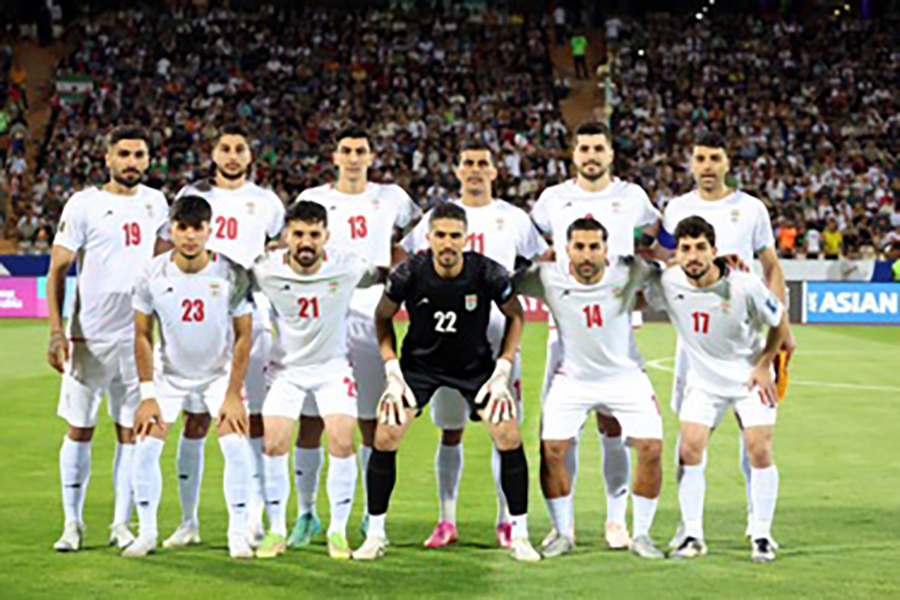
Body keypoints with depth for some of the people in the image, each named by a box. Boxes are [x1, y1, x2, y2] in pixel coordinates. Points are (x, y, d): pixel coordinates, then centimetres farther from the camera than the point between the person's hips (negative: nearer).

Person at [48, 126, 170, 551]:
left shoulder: (154, 202, 9)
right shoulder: (84, 205, -6)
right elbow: (57, 271, -6)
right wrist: (56, 331, -15)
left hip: (138, 337, 4)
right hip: (90, 336, -4)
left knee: (131, 432, 5)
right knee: (79, 430, 2)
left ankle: (122, 524, 13)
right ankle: (72, 523, 12)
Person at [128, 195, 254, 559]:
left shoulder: (231, 275, -18)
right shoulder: (153, 276, -15)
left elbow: (243, 335, -10)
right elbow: (142, 335, -6)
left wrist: (233, 394, -13)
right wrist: (147, 395, -10)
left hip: (220, 373, -1)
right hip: (169, 375, 1)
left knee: (237, 446, -17)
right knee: (145, 448, -9)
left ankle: (238, 533, -3)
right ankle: (147, 533, 8)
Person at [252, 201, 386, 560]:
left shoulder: (347, 268, -16)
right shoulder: (266, 271, -17)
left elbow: (387, 276, 2)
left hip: (333, 367, 0)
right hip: (286, 368, 0)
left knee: (342, 442, -13)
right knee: (273, 446, -10)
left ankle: (338, 532, 2)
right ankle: (276, 531, 7)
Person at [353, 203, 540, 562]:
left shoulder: (488, 274, -21)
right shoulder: (409, 273, -21)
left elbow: (515, 315, -2)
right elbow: (383, 317, -2)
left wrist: (503, 369, -9)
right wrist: (392, 371, -9)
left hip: (476, 366, 0)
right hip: (419, 363, 0)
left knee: (509, 437, -13)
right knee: (385, 438, -13)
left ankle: (519, 535, 2)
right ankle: (375, 535, 3)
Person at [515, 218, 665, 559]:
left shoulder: (627, 273, -13)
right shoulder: (548, 278, -14)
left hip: (626, 376, 0)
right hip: (572, 378, 0)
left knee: (651, 448, -11)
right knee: (551, 450, -11)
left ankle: (641, 535, 7)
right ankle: (563, 534, 8)